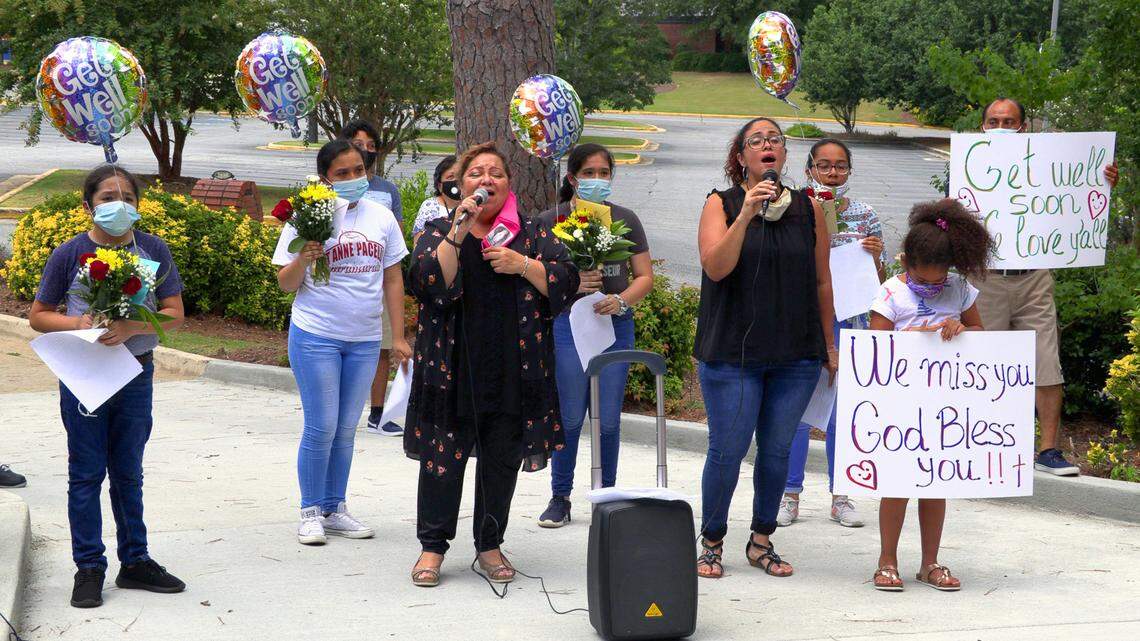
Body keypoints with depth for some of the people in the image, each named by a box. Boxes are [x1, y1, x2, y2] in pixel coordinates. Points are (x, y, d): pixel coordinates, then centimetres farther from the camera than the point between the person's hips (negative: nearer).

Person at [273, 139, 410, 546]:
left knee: (346, 431, 10)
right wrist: (303, 260, -22)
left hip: (365, 340, 4)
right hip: (316, 336, -4)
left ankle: (334, 509, 19)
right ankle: (310, 512, 8)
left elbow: (392, 279, 12)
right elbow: (285, 283, -1)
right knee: (321, 429, -3)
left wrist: (399, 337, 9)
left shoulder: (381, 218, 7)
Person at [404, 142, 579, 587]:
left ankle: (490, 545, 20)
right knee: (444, 457, 0)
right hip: (453, 369, -1)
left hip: (513, 374, 2)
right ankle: (432, 546, 11)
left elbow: (565, 283, 2)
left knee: (503, 459, 7)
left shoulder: (532, 233, 10)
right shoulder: (439, 231, 6)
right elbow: (430, 283, -11)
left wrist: (522, 264, -12)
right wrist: (459, 232, -19)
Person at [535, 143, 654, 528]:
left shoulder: (625, 220, 10)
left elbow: (645, 276, 7)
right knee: (570, 417, -2)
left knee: (609, 419, 3)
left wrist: (621, 300, -12)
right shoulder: (551, 220, 3)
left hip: (616, 325, 2)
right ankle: (560, 497, 10)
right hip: (568, 323, -2)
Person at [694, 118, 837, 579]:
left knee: (777, 450, 6)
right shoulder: (721, 205, 0)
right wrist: (747, 215, -23)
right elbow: (716, 267, -14)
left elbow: (822, 282, 13)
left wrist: (829, 346, 15)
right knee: (727, 451, -3)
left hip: (796, 355, 3)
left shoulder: (808, 209, 7)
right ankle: (711, 543, 13)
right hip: (733, 353, -2)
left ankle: (762, 542, 21)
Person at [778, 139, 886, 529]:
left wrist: (875, 255, -12)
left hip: (847, 321, 1)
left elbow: (879, 282, 9)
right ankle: (790, 495, 12)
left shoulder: (864, 216, 5)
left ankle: (841, 496, 15)